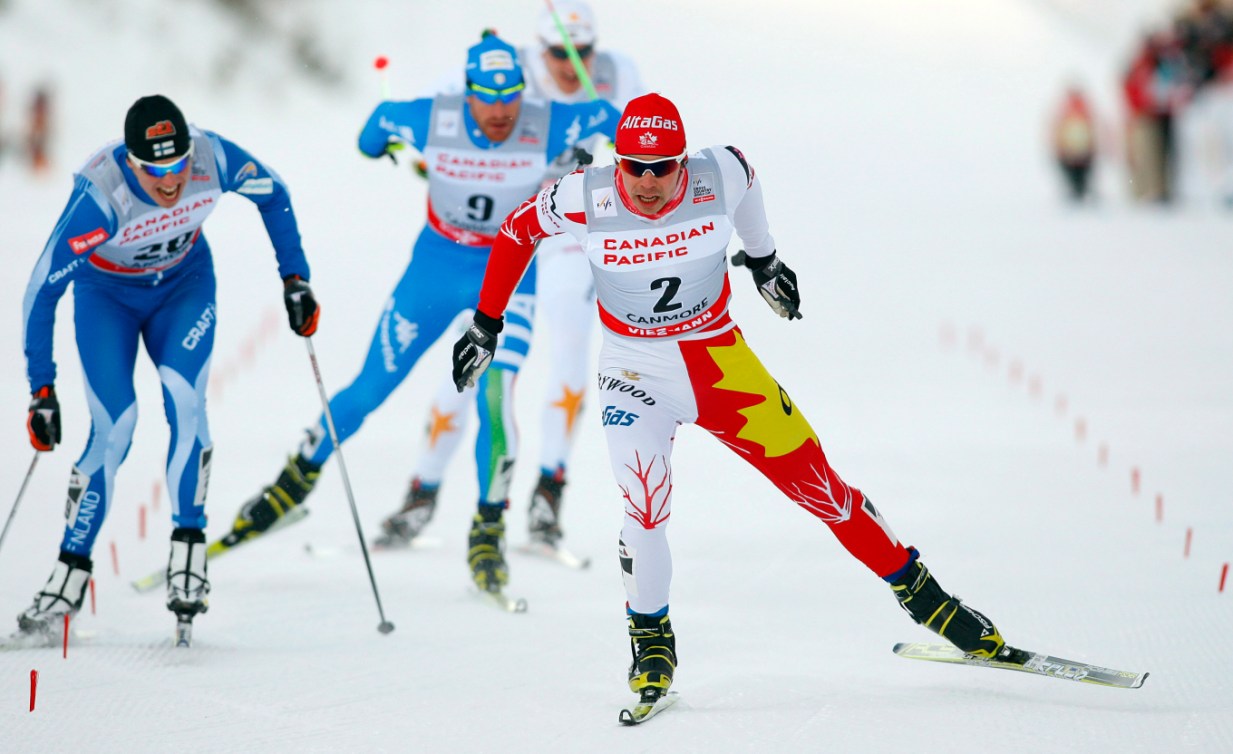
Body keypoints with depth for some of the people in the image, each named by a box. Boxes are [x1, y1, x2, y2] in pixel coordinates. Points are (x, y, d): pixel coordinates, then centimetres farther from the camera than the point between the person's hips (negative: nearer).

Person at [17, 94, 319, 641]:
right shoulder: (100, 196, -37)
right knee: (114, 428, -15)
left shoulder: (213, 159, -29)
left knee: (185, 399, -21)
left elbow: (274, 196, -5)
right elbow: (42, 290, -32)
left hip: (184, 283, 2)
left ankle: (188, 555, -13)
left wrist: (294, 279, -6)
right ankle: (70, 575, -5)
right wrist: (42, 390, -34)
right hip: (105, 293, -2)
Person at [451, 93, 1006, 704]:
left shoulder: (719, 178, -17)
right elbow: (517, 231, -1)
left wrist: (762, 258, 22)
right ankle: (651, 640, 4)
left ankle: (924, 598, 20)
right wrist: (486, 324, 2)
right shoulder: (586, 200, -19)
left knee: (818, 484, 2)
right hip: (637, 373, -1)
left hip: (720, 359, 1)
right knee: (645, 508, -23)